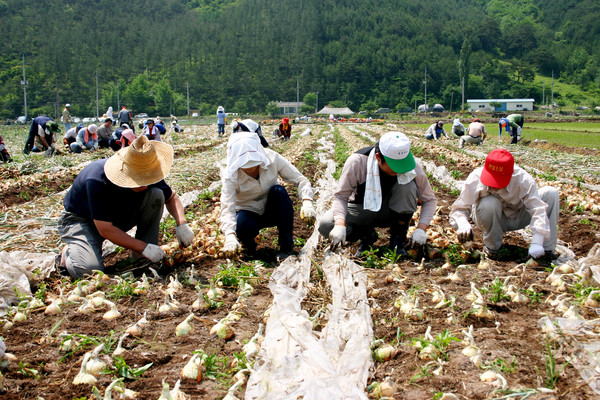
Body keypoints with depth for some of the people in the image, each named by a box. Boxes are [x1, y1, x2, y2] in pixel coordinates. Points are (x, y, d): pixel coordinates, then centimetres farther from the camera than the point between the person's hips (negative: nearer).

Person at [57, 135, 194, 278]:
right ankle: (69, 251, 4)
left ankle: (143, 260, -11)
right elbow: (105, 230, -32)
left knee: (156, 194, -20)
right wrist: (144, 248, -32)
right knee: (89, 269, -33)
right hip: (80, 221, -5)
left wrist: (181, 224, -21)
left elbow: (171, 197, -1)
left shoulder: (147, 174, -19)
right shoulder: (97, 181, -36)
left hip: (119, 217, 5)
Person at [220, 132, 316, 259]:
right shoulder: (230, 176, -24)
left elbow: (300, 180, -19)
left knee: (279, 190, -31)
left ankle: (287, 246, -21)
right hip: (249, 214, -2)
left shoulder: (272, 158, -21)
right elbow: (227, 209, -34)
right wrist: (230, 236, -52)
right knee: (242, 225, -37)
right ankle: (249, 246, 1)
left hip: (272, 211, 2)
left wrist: (307, 202, -38)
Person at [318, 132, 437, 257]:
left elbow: (430, 199, -8)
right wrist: (340, 224, -37)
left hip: (391, 212, 1)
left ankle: (398, 238, -11)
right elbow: (340, 196, -19)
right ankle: (367, 236, 2)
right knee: (326, 225, -27)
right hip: (363, 209, 0)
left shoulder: (412, 167, -21)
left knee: (408, 185, -30)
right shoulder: (357, 162, -26)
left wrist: (421, 229, -24)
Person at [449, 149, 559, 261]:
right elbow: (459, 209, -26)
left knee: (551, 193, -21)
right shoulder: (474, 180, -30)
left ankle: (547, 248, -13)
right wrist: (463, 225, -49)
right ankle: (492, 247, -10)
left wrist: (536, 243, -47)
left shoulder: (523, 179, -30)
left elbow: (538, 209, -34)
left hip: (518, 217, 2)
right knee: (489, 204, -38)